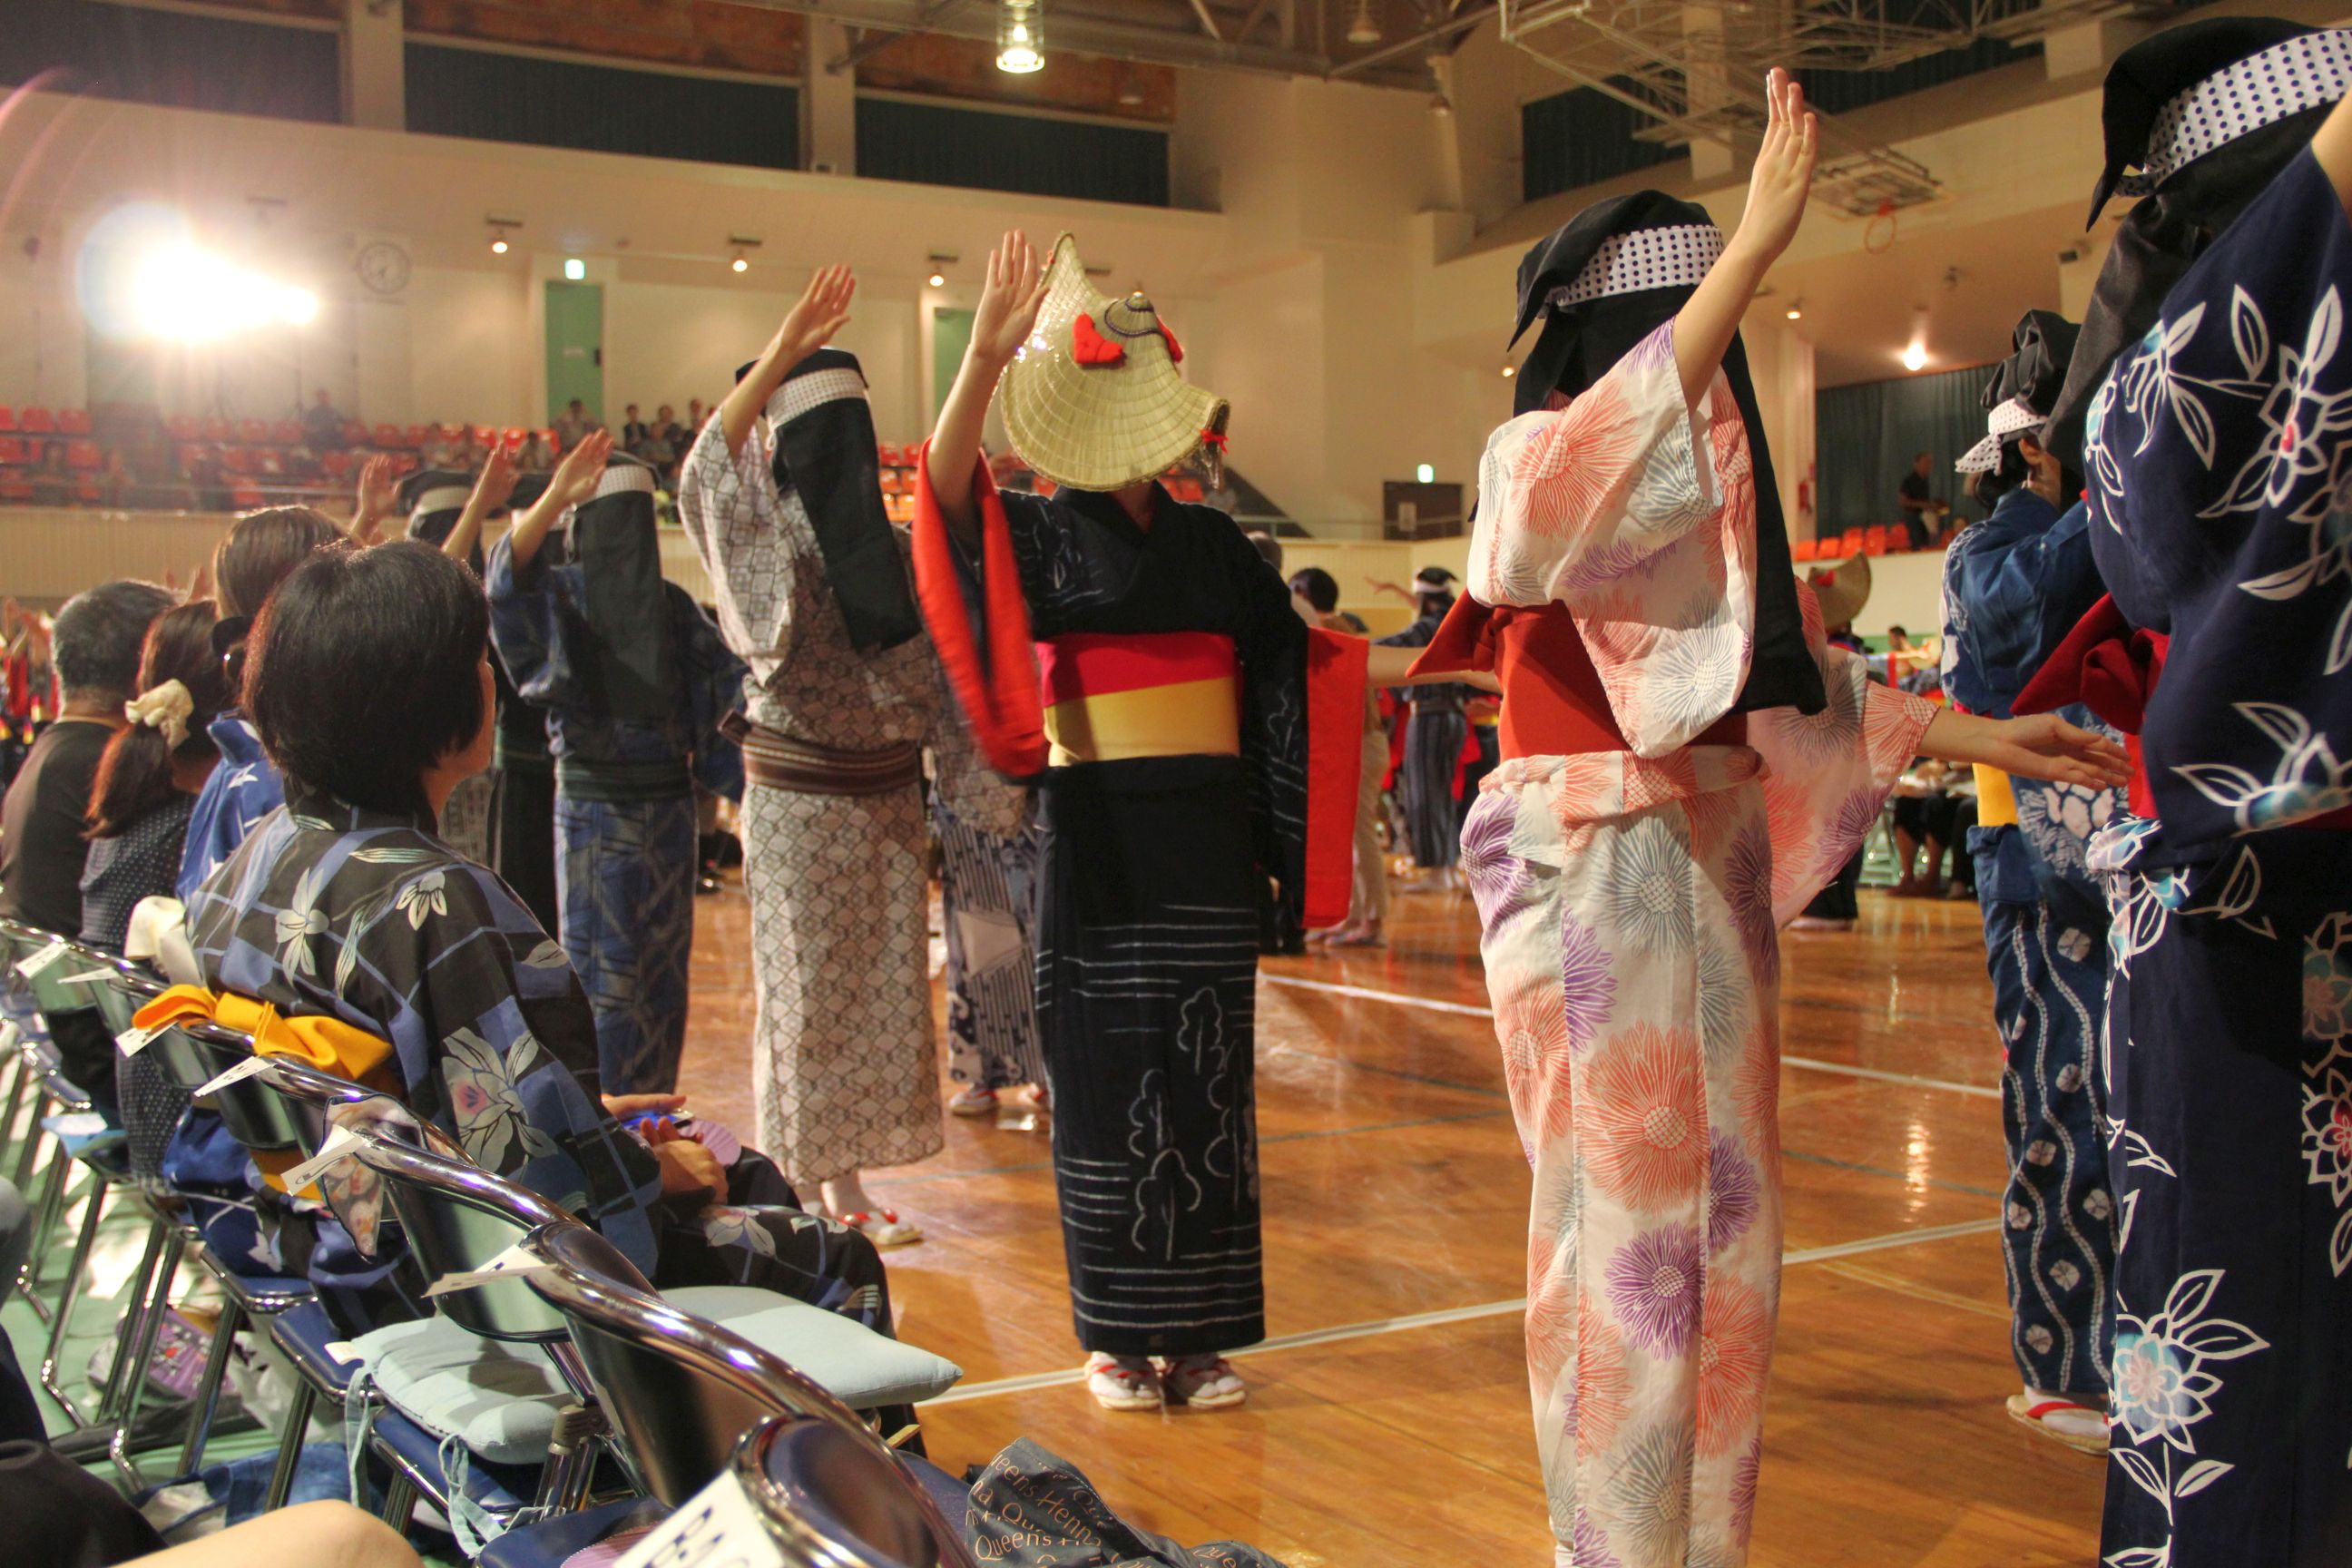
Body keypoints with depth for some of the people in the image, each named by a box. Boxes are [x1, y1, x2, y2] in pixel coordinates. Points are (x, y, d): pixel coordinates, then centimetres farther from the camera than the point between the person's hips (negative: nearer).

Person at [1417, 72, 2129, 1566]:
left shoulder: (1705, 475, 18)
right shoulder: (1537, 452, -6)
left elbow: (1786, 674, 20)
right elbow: (1573, 495, -32)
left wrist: (1975, 736, 13)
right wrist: (1758, 242, -34)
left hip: (1713, 863, 8)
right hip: (1599, 871, -8)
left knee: (1719, 1204, 11)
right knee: (1624, 1205, -3)